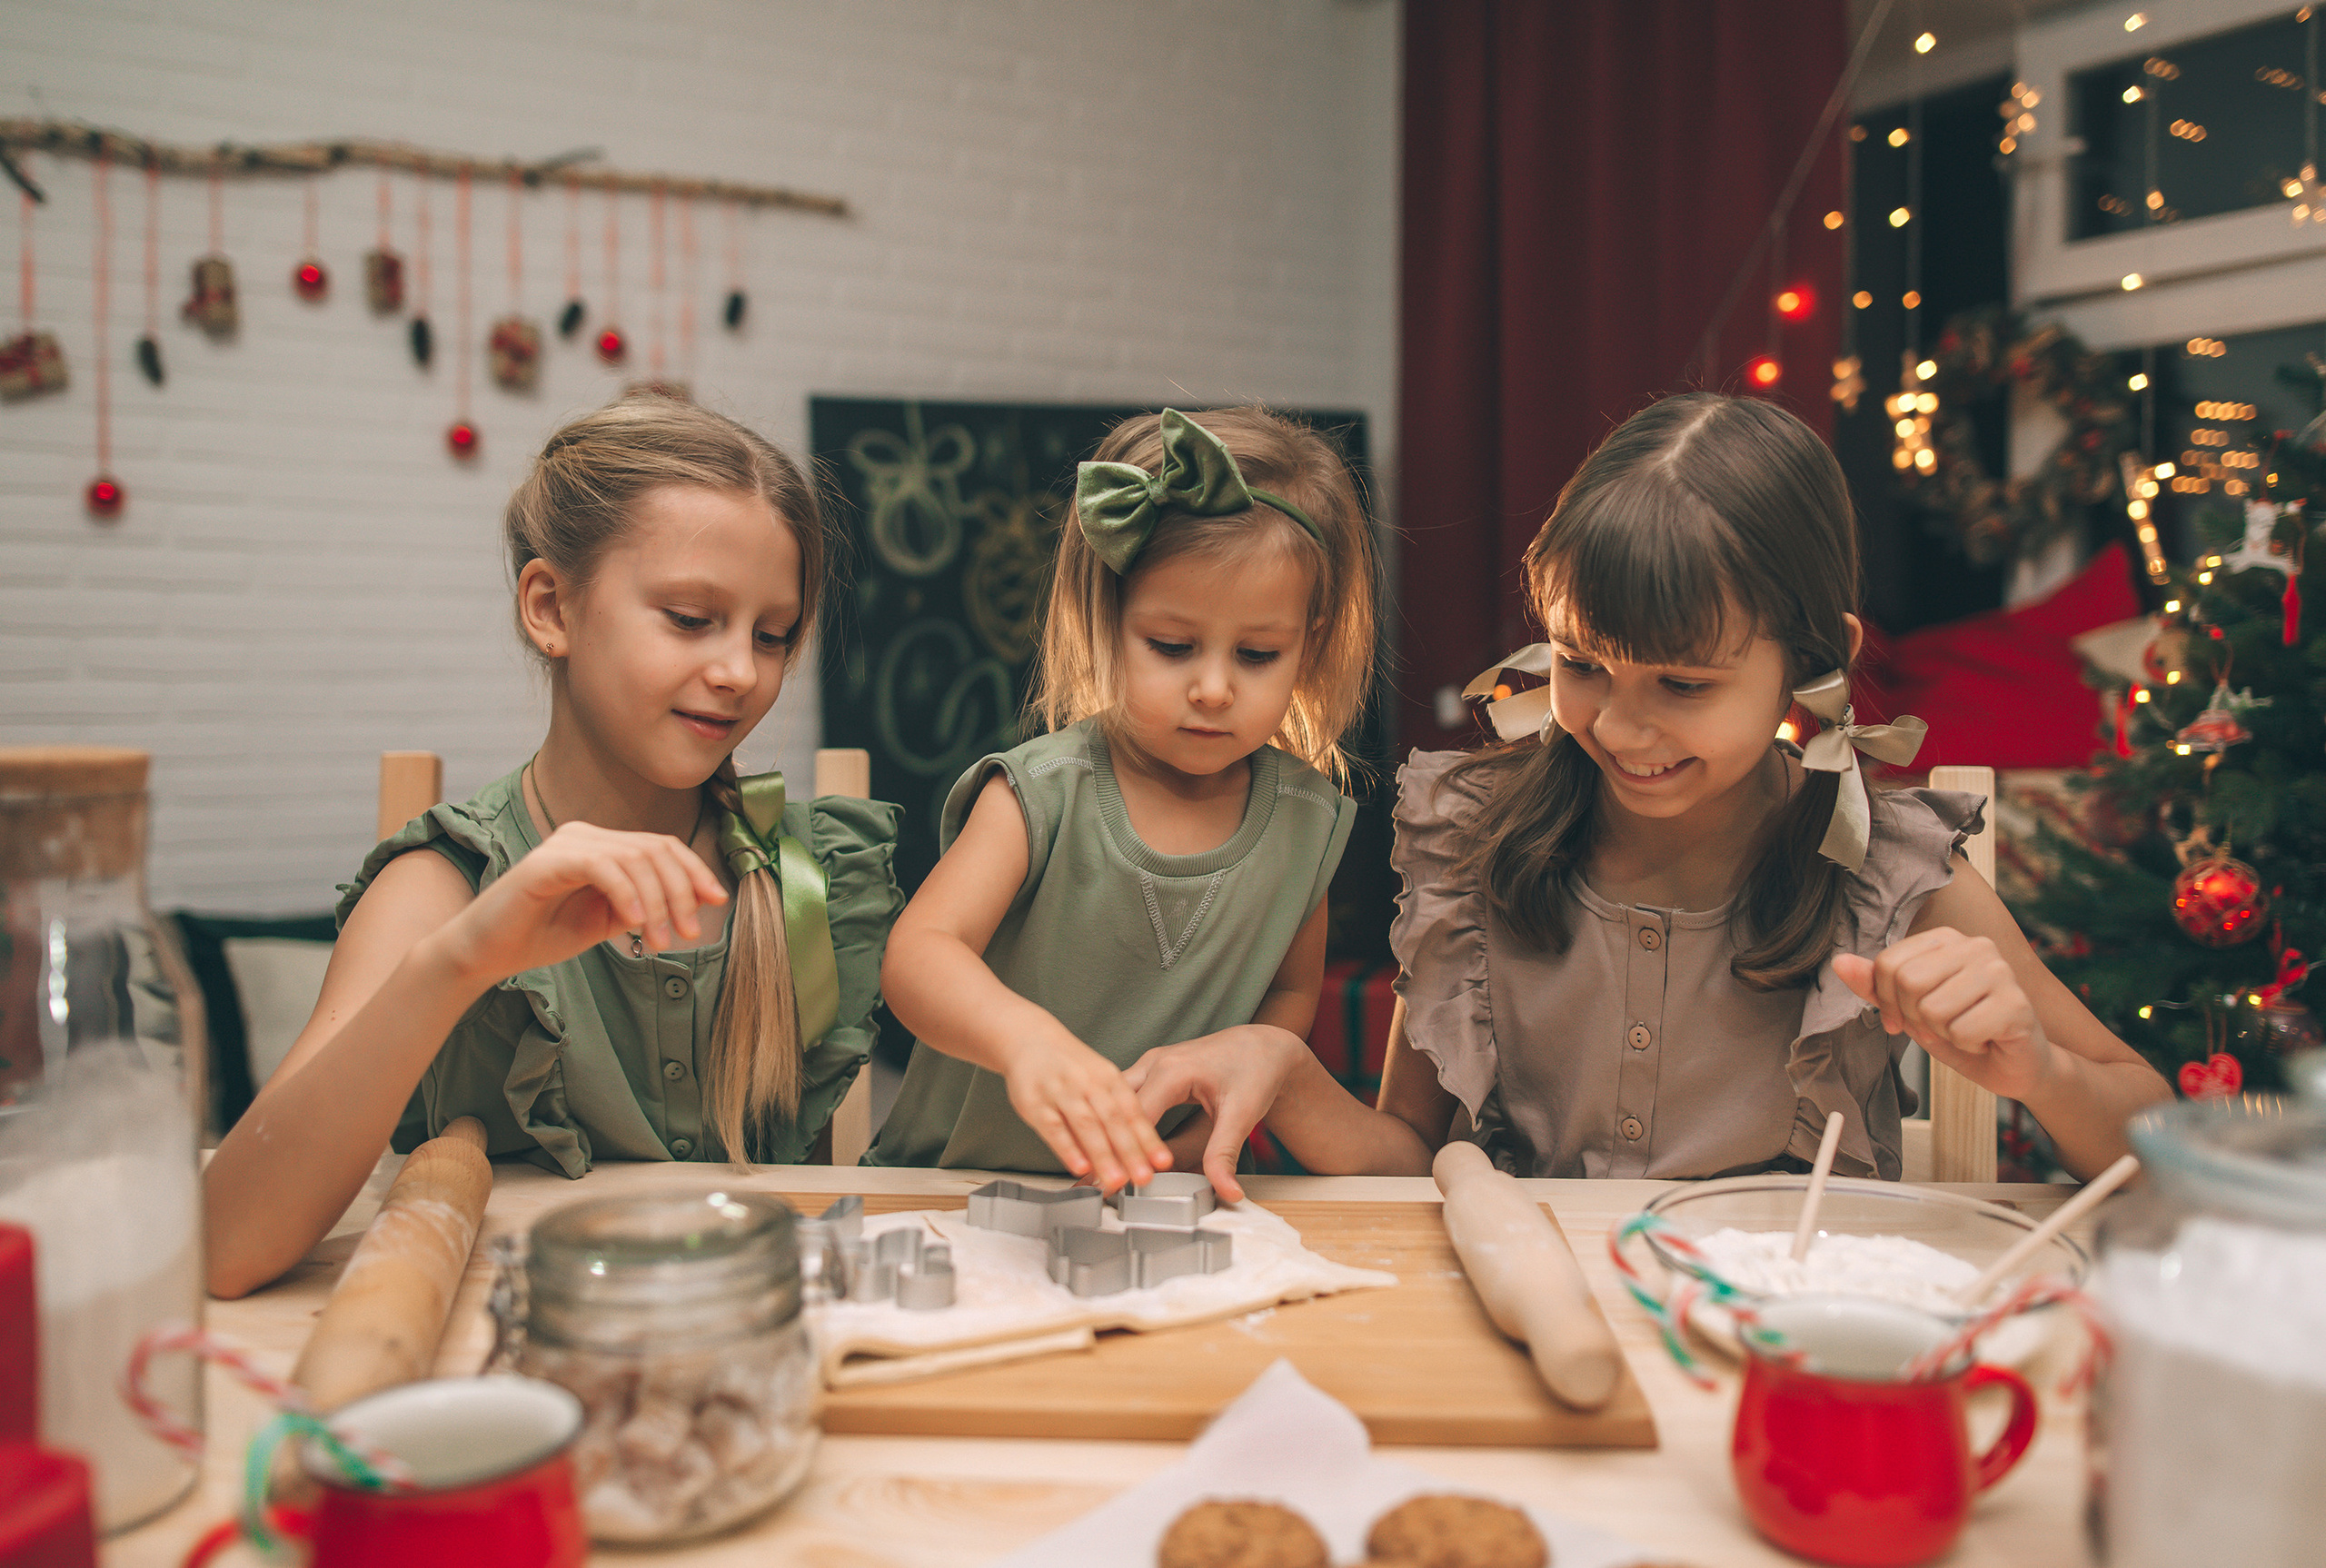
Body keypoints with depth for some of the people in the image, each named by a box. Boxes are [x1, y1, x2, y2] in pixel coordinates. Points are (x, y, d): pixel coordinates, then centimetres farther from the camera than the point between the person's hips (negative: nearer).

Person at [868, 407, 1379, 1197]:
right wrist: (1024, 1035, -45)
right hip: (962, 1182, -5)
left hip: (1162, 1193, 6)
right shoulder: (1042, 794, -13)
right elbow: (917, 955, -25)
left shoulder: (1305, 819, -1)